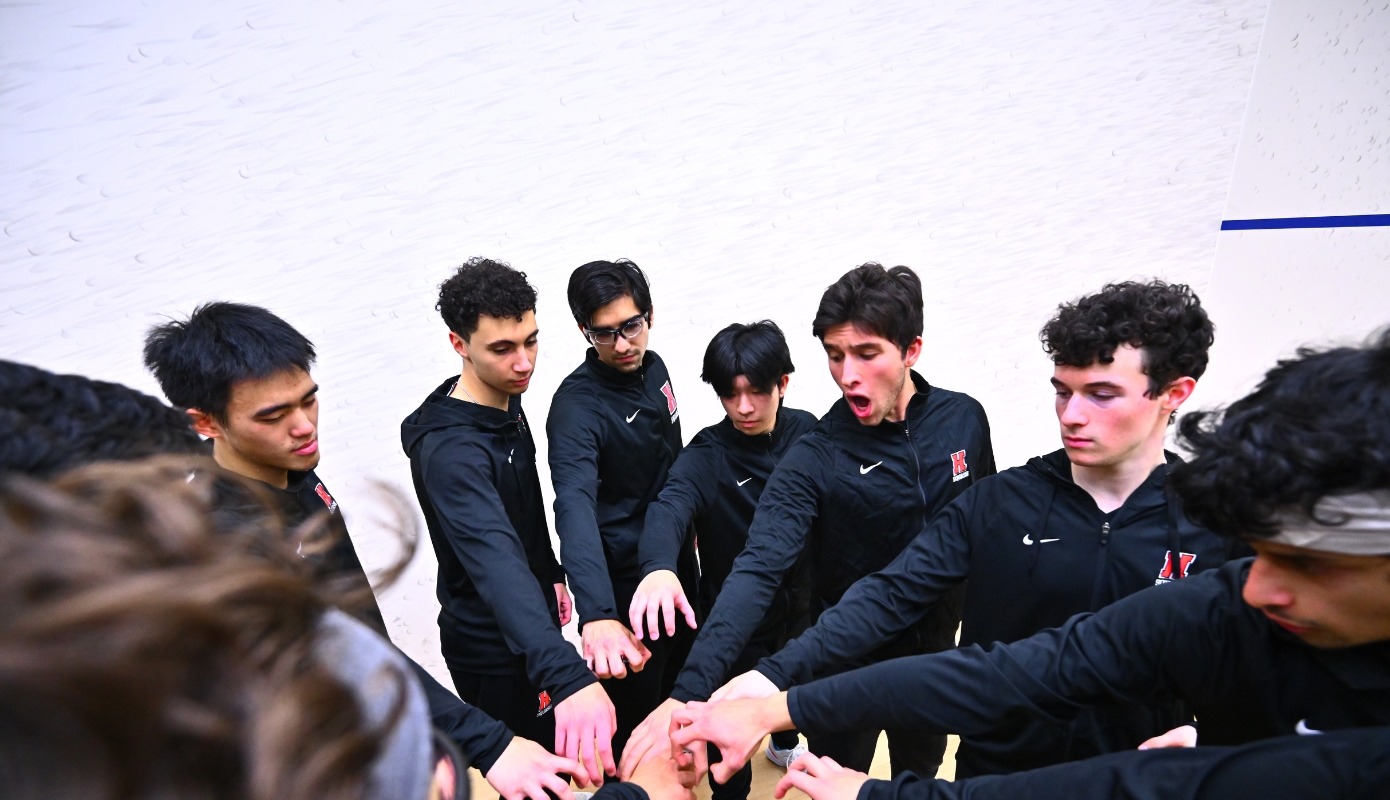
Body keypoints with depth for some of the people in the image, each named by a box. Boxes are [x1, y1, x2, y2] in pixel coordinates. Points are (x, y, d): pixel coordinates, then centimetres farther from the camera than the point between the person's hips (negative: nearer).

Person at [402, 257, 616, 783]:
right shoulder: (449, 449, -32)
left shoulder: (507, 403, -3)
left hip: (527, 631, 8)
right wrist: (567, 676, -59)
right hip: (494, 649, -8)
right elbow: (496, 560, -48)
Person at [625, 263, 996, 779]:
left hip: (936, 651, 3)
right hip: (846, 660, -3)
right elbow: (756, 572, -34)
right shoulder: (814, 460, -24)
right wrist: (687, 692, -44)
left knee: (920, 778, 27)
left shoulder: (964, 419, -12)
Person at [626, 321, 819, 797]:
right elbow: (671, 505, -41)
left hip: (798, 598, 4)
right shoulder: (708, 453, -23)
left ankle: (785, 742, 62)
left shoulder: (806, 432, -11)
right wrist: (659, 568, -60)